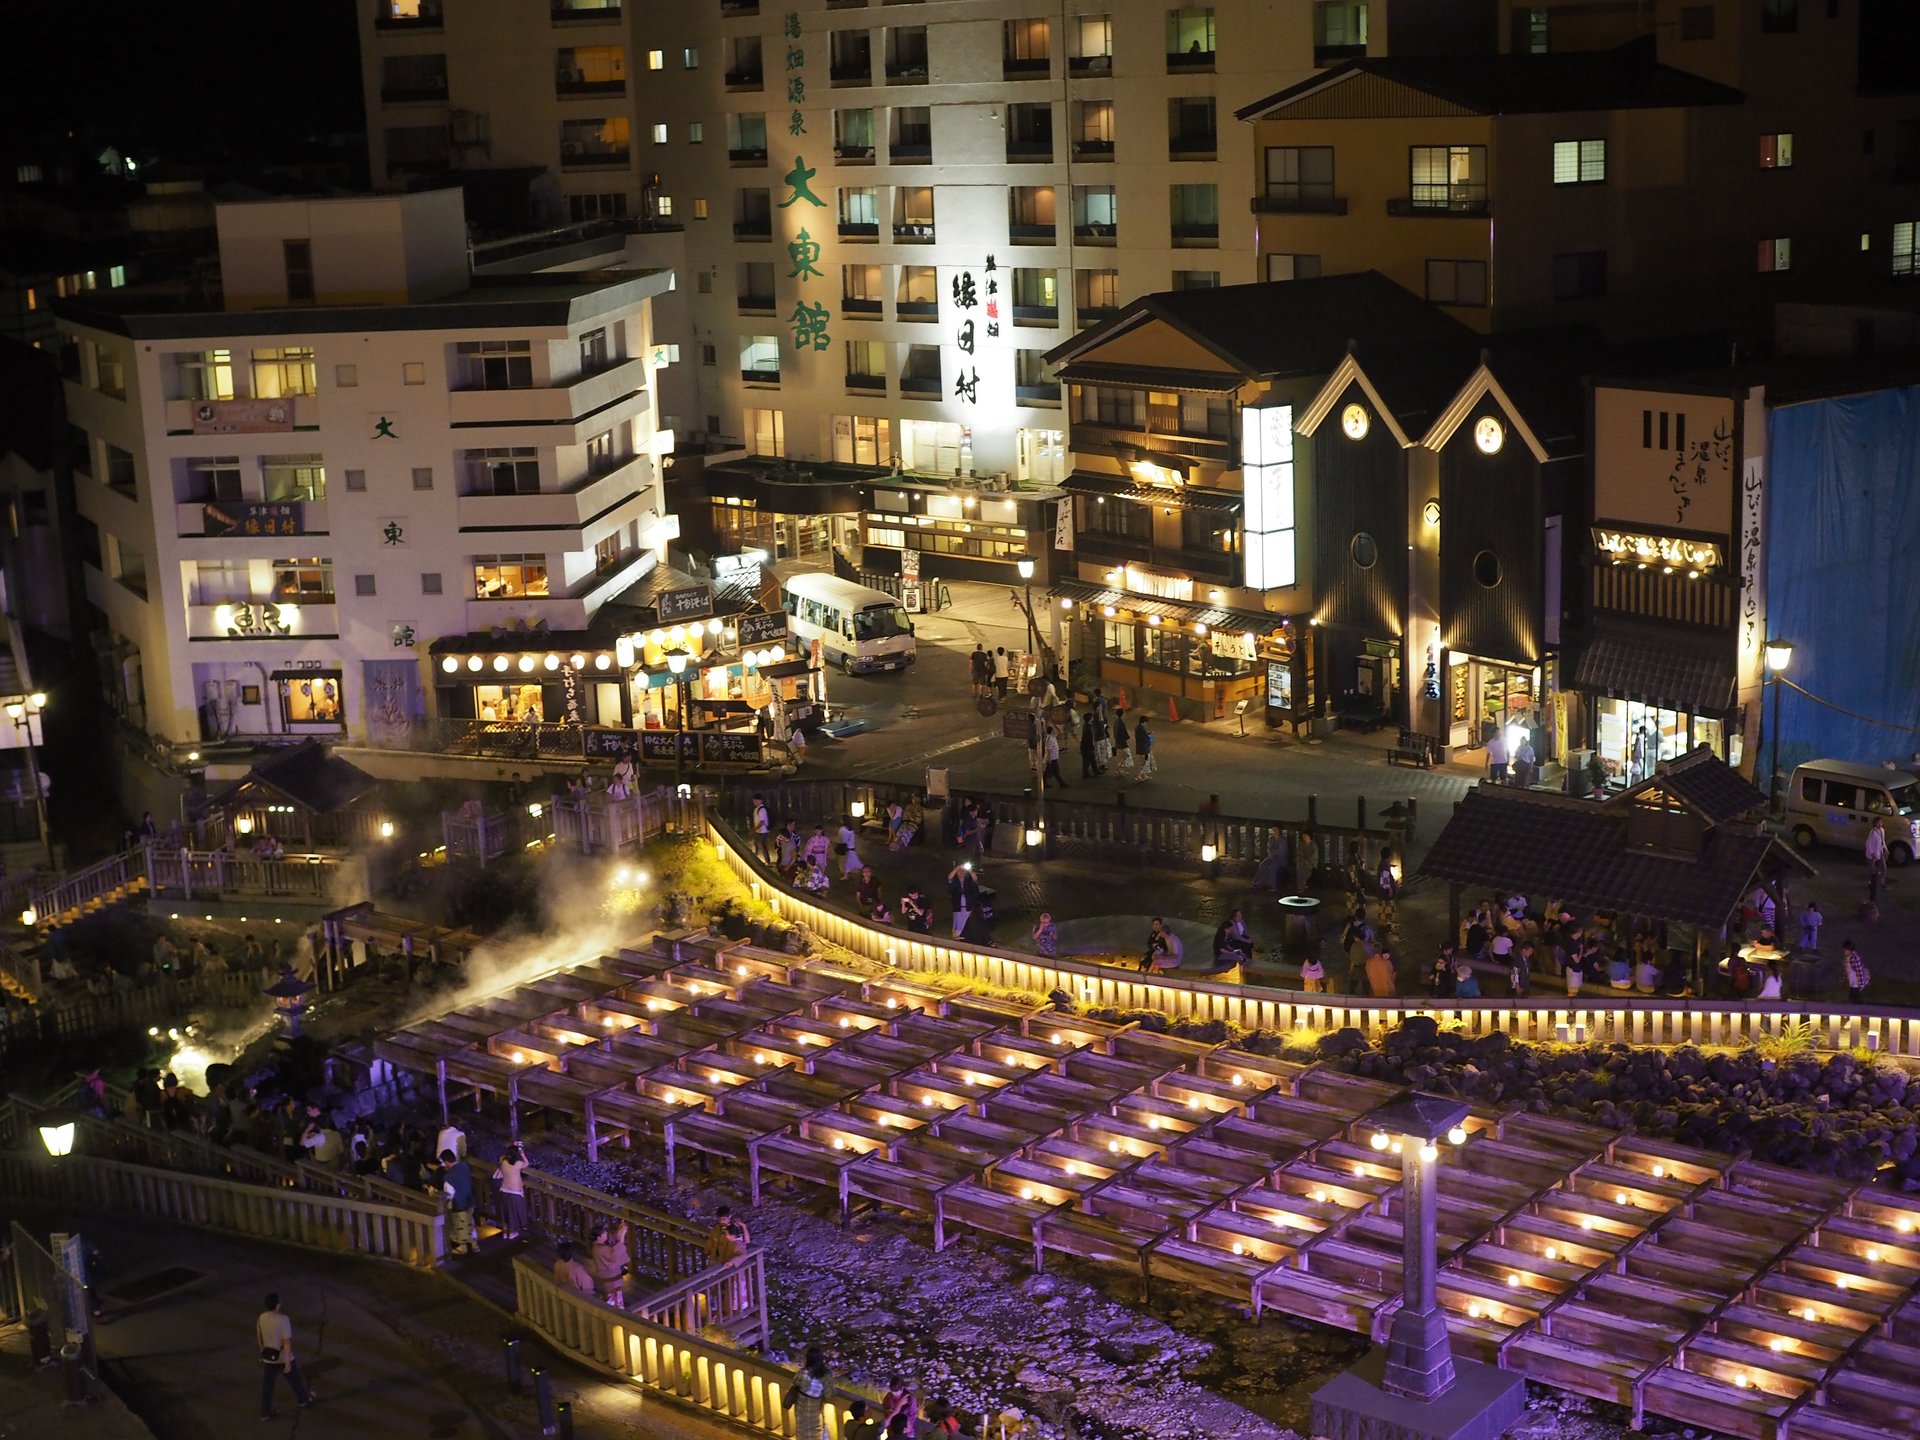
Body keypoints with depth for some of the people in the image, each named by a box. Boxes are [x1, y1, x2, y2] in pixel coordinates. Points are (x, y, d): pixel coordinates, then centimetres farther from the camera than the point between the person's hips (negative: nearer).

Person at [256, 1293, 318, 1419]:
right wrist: (288, 1361, -17)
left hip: (268, 1358, 4)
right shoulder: (283, 1320, -26)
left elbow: (258, 1338, 6)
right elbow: (287, 1341, -23)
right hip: (283, 1358, -4)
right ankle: (304, 1400, 39)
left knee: (267, 1386, 12)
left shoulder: (261, 1318, -8)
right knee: (295, 1379, 19)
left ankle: (265, 1413, 17)